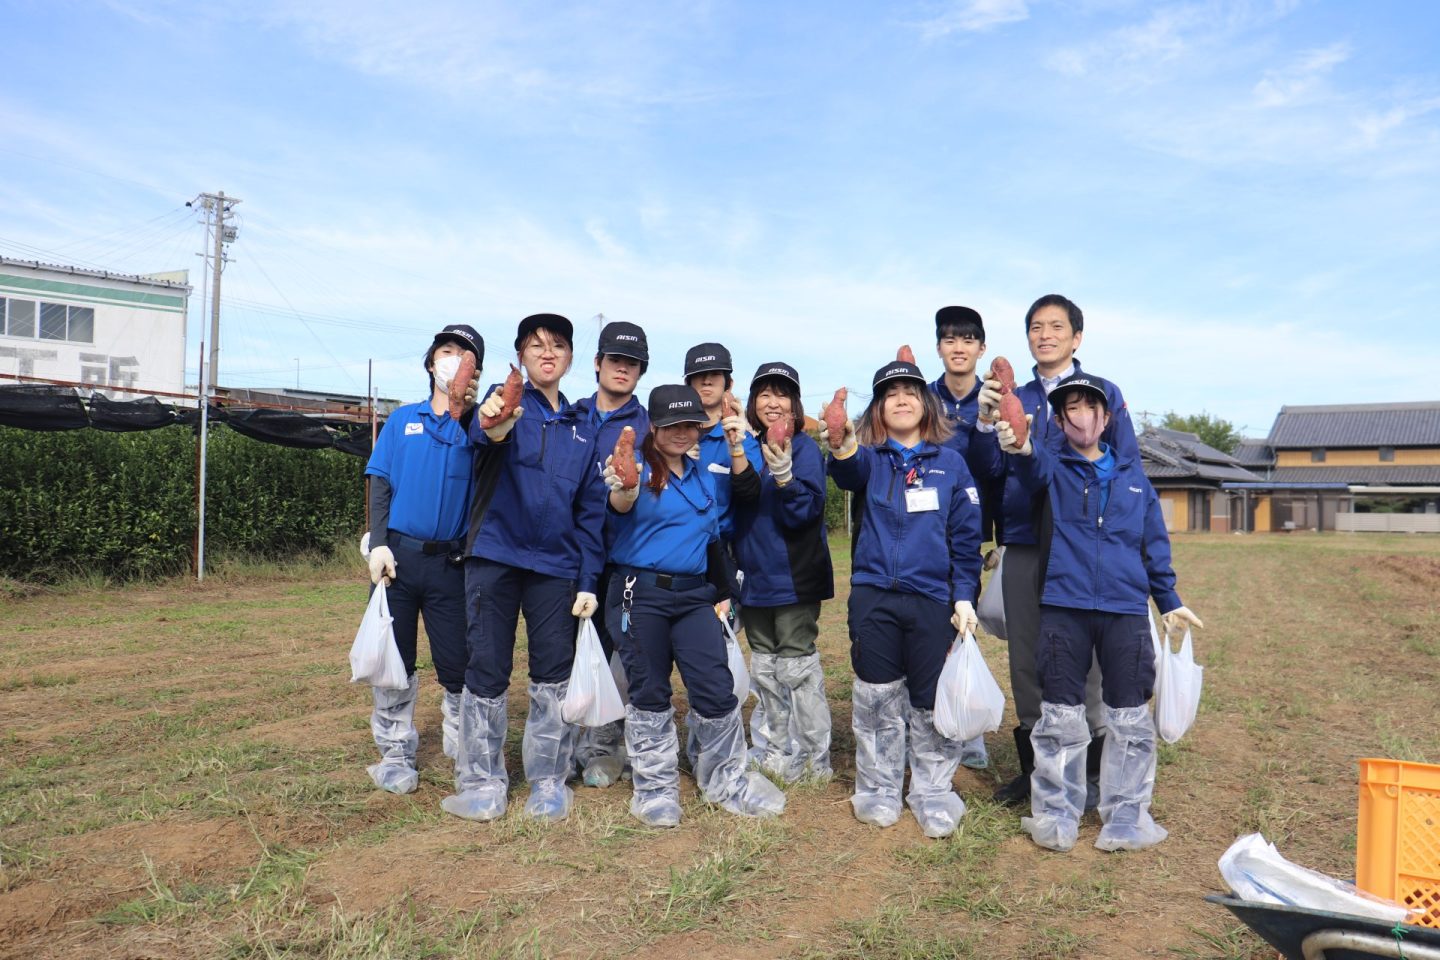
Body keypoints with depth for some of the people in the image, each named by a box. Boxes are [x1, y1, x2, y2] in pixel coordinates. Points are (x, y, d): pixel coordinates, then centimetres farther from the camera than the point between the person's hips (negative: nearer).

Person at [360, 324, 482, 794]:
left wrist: (466, 411, -26)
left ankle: (464, 752, 22)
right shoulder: (403, 419, 10)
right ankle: (396, 755, 20)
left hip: (452, 562, -1)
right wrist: (379, 543, -5)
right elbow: (380, 484, 7)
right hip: (398, 555, 1)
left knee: (458, 664, 2)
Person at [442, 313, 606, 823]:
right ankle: (482, 783, 17)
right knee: (487, 670, 3)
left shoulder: (581, 429, 11)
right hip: (495, 556, -3)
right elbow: (489, 431, -26)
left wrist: (588, 581, 4)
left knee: (555, 673, 6)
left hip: (556, 564, 3)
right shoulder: (507, 401, 0)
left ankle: (548, 780, 21)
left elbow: (590, 510, 11)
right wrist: (492, 425, -51)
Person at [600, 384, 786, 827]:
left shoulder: (704, 477, 13)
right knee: (649, 692, 4)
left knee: (716, 689, -1)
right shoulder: (637, 467, -6)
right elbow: (620, 508, -28)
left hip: (694, 595, 4)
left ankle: (725, 779, 19)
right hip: (640, 594, -4)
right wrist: (623, 491, -49)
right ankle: (654, 788, 20)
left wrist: (722, 592, 11)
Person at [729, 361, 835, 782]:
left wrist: (783, 475, -33)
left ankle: (816, 759, 10)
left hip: (794, 576, -6)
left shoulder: (804, 447, -7)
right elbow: (736, 506, 6)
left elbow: (806, 512, -15)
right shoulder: (747, 446, 7)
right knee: (764, 667, 13)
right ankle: (779, 752, 25)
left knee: (797, 665, -2)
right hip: (754, 574, 6)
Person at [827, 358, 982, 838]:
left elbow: (966, 536, 7)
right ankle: (878, 790, 24)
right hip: (872, 595, 0)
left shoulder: (951, 463, 7)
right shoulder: (869, 459, 5)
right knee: (876, 699, 7)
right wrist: (843, 447, -44)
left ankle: (933, 792, 23)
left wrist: (965, 596, -1)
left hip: (932, 597, 0)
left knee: (932, 701, 5)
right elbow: (848, 473, -21)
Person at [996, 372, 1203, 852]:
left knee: (1130, 718, 6)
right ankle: (1056, 818, 16)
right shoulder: (1052, 466, 5)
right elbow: (1034, 467, -21)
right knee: (1060, 718, 4)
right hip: (1063, 608, -2)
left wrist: (1170, 602, 16)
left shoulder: (1132, 475, 13)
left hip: (1127, 610, 2)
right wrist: (1019, 446, -44)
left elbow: (1155, 545, 19)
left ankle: (1127, 817, 21)